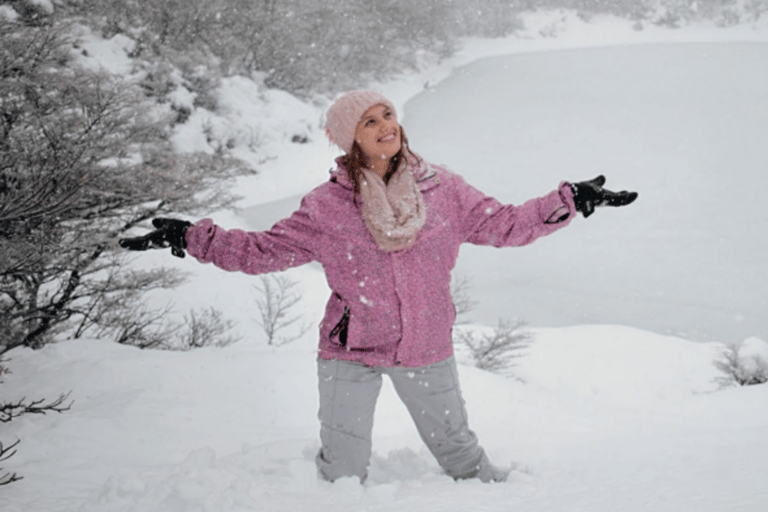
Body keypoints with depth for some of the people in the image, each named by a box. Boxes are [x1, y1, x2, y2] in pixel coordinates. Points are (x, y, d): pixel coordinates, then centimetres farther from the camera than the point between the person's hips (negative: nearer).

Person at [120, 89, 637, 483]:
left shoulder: (441, 188, -2)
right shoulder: (327, 206, -8)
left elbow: (501, 224, 5)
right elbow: (265, 250, -5)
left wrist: (570, 202, 0)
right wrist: (191, 237, -13)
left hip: (427, 348, 2)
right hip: (351, 352, -1)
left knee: (456, 446, 18)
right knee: (343, 473, 5)